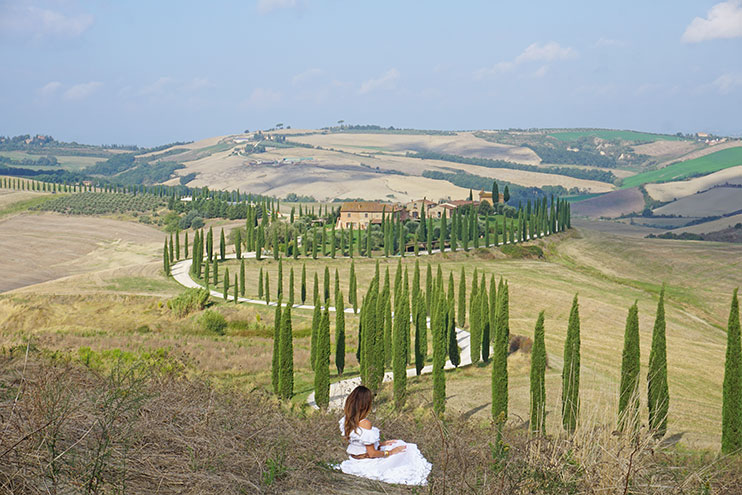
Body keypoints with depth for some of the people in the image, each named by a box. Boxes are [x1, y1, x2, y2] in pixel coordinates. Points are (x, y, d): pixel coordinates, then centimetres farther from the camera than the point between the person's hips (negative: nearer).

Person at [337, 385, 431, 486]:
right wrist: (390, 452, -8)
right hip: (368, 463, -8)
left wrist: (380, 444, 10)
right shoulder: (365, 424, -31)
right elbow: (372, 453, -24)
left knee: (399, 444, 23)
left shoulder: (345, 420, -5)